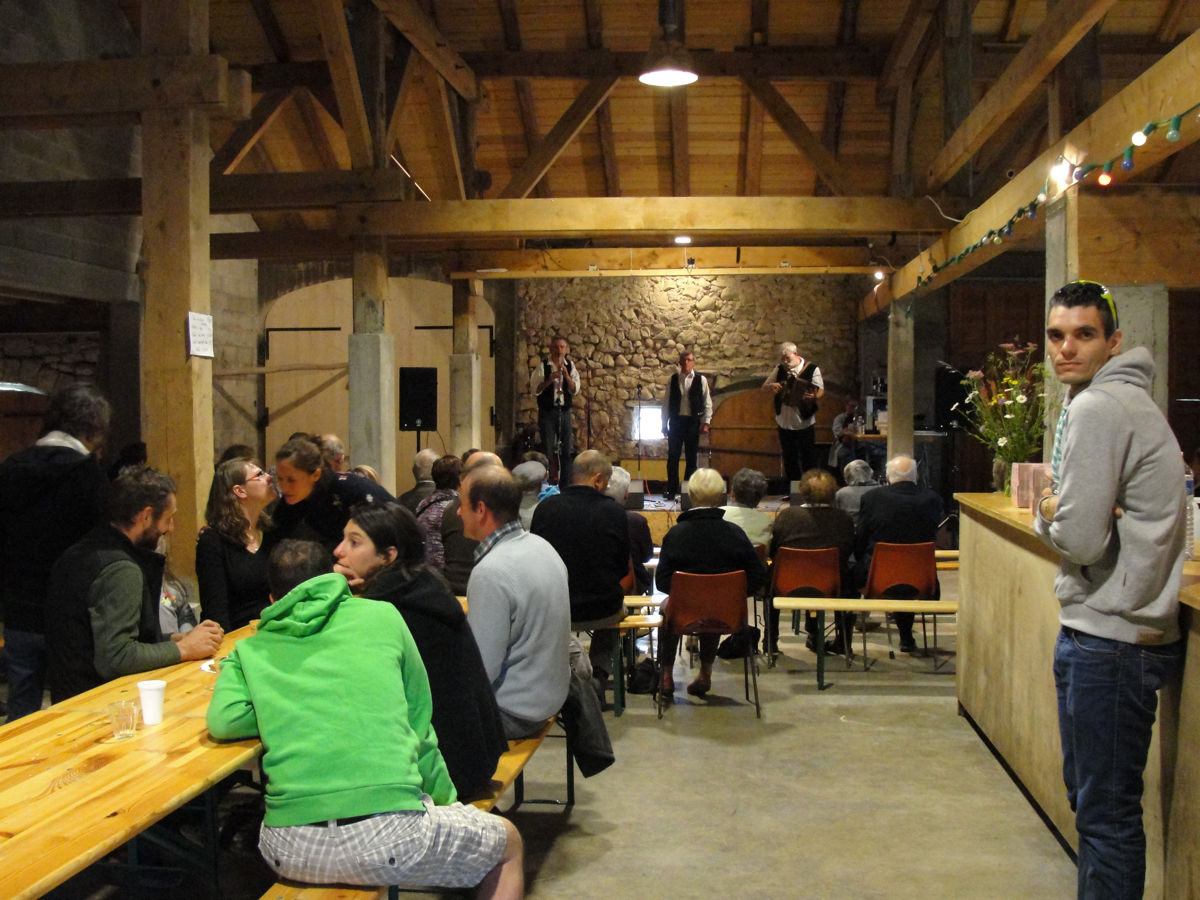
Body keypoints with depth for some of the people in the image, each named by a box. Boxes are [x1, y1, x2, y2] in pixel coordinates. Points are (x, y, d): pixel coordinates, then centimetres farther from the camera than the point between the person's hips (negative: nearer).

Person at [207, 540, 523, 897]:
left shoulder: (251, 649, 13)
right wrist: (445, 801, 23)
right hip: (388, 832, -3)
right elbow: (418, 727, 12)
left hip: (289, 849, 4)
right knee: (509, 844, 24)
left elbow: (223, 720, -2)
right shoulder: (382, 616, 10)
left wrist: (283, 713, 18)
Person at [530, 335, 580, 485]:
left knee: (567, 450, 7)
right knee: (548, 450, -1)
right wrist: (550, 379, -21)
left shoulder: (570, 366, 5)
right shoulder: (542, 366, -4)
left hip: (565, 411, 3)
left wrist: (566, 374, -17)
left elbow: (575, 390, -3)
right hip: (547, 412, -3)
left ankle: (566, 485, 15)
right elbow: (535, 390, -8)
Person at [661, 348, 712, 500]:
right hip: (676, 421, 1)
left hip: (693, 422, -1)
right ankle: (671, 489, 6)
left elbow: (707, 403, 3)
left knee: (691, 457, 4)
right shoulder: (673, 380, 6)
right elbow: (666, 403, 9)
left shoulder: (701, 380, 2)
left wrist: (705, 422, -5)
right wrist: (664, 423, 6)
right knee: (673, 457, 0)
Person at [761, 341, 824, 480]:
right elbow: (764, 387, 12)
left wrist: (813, 395, -31)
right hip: (784, 422, 4)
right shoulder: (779, 369, 5)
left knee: (809, 460, 2)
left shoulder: (811, 368, -7)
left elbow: (820, 389, -7)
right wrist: (772, 386, -12)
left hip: (804, 422, -4)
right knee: (789, 461, 11)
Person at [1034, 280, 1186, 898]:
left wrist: (1045, 515, -3)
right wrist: (1058, 512, -5)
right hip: (1104, 631, 11)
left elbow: (1079, 539, -23)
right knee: (1091, 798, 22)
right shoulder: (1124, 399, 15)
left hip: (1111, 641, -11)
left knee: (1107, 814, -1)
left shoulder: (1098, 409, -18)